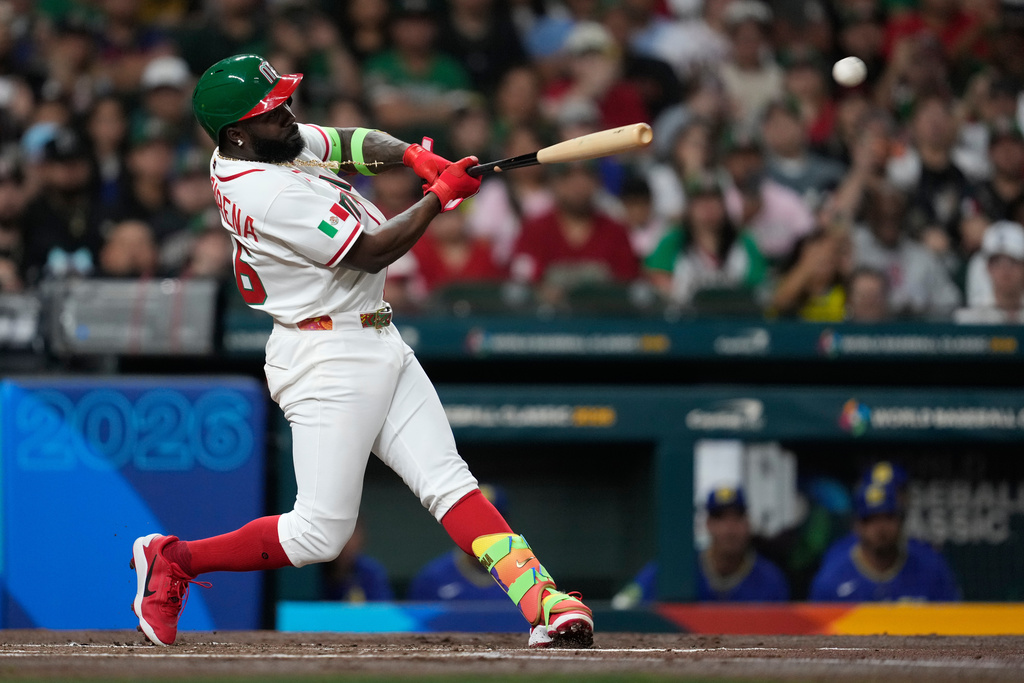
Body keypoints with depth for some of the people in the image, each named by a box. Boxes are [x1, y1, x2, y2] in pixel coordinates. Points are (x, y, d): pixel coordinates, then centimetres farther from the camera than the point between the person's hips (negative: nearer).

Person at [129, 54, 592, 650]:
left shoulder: (263, 145, 5)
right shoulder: (268, 192, -23)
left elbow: (355, 145, 11)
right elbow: (371, 254, -18)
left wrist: (412, 155, -10)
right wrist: (439, 198, -9)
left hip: (379, 345, 10)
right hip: (329, 360, -10)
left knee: (448, 481, -3)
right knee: (320, 534, -7)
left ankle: (543, 604, -13)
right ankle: (174, 560, 10)